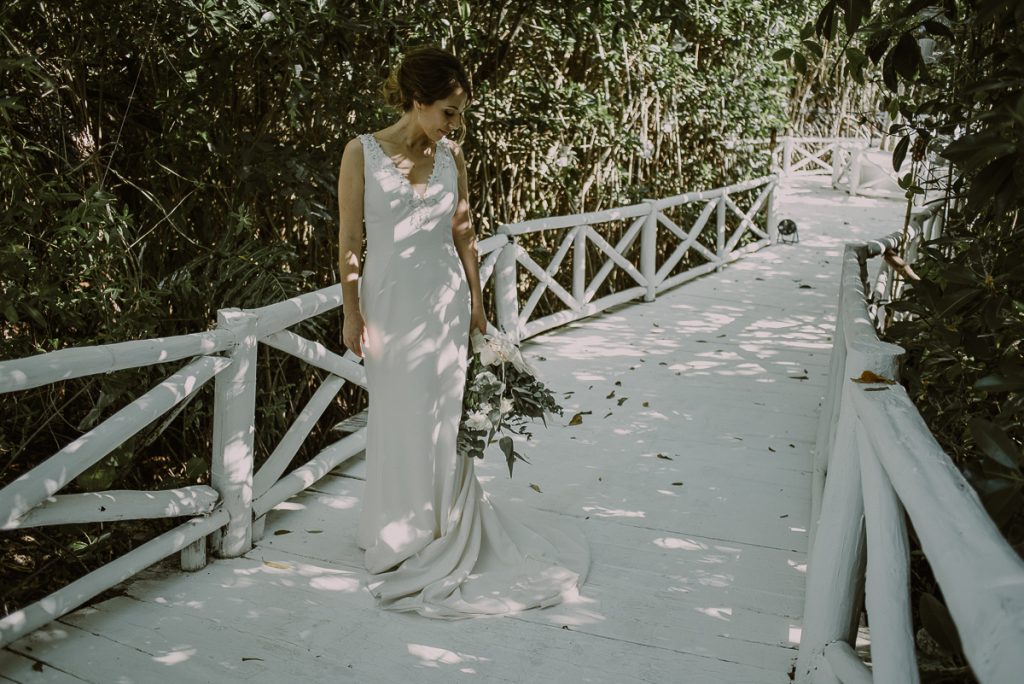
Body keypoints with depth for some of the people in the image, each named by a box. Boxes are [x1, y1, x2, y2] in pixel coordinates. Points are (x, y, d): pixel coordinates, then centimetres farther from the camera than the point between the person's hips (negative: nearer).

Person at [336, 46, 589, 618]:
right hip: (389, 301, -2)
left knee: (443, 416, 8)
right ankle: (401, 532, 29)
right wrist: (352, 313, -7)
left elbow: (464, 233, 10)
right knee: (398, 420, 8)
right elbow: (349, 240, -6)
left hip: (444, 301, 2)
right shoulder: (363, 153, -7)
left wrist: (476, 301, 11)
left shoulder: (451, 156, 2)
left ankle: (443, 531, 26)